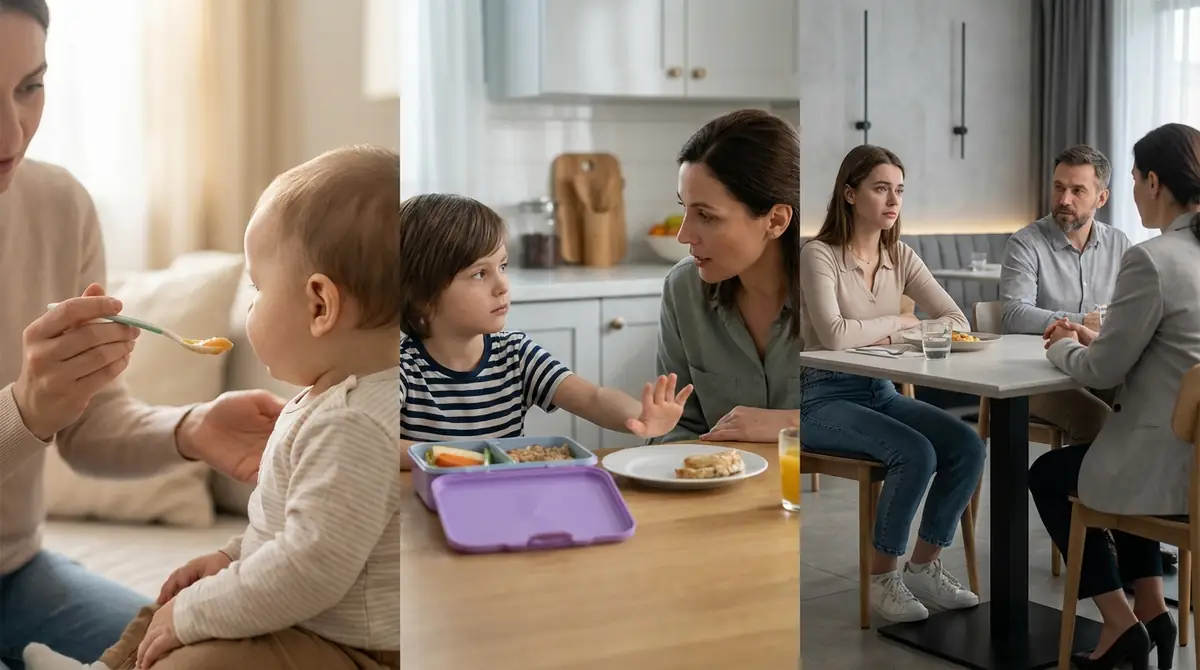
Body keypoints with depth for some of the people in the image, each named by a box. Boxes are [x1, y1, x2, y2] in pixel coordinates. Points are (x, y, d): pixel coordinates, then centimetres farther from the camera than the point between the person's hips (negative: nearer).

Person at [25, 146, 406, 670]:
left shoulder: (352, 427, -30)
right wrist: (233, 555, 12)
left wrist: (194, 615, -21)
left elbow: (312, 566, -32)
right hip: (303, 618, 11)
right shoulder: (341, 397, 6)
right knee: (170, 609, 23)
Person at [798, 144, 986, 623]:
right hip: (823, 398, -6)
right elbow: (835, 335, -25)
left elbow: (957, 320, 2)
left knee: (967, 446, -15)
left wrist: (887, 335, -15)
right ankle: (882, 577, -7)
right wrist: (899, 323, -9)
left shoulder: (899, 256, 9)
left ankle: (924, 566, 2)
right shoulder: (818, 256, -10)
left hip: (881, 391, 7)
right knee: (916, 453, -28)